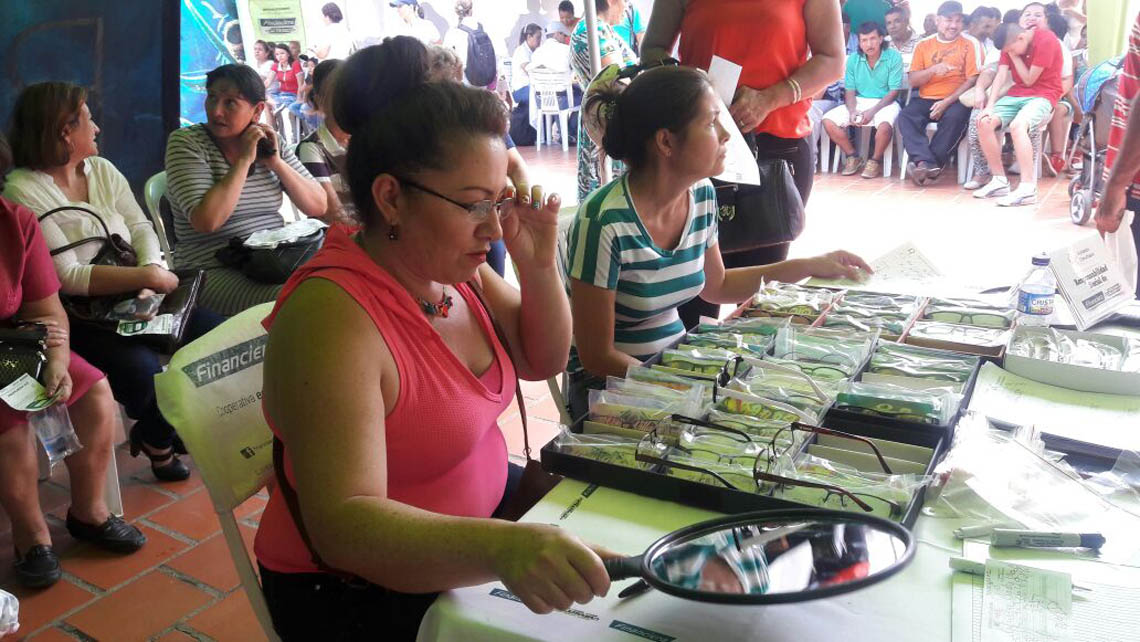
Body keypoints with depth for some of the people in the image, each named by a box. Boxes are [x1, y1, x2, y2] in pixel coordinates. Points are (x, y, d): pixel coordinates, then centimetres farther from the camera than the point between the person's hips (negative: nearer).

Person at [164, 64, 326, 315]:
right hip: (215, 273, -5)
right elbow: (206, 221, -20)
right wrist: (244, 160, -15)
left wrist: (276, 163, -7)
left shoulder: (269, 142, 8)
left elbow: (319, 206, 5)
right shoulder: (185, 142, -4)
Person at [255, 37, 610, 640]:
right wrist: (502, 547, -50)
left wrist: (539, 264, -11)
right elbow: (343, 524, -34)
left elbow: (541, 360, 7)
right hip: (360, 588, -7)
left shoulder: (450, 265, -6)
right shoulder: (332, 316, -28)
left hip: (481, 507, 8)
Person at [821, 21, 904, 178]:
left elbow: (894, 91, -9)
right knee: (828, 120, -17)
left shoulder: (893, 57, -7)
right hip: (858, 102, 4)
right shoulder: (853, 59, 3)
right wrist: (852, 111, -15)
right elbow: (850, 91, 4)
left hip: (884, 102, -4)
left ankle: (875, 160, -9)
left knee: (885, 125, -38)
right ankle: (853, 156, 1)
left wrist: (873, 111, -20)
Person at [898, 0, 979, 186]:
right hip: (925, 99, 2)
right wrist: (933, 69, -16)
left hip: (955, 100, -2)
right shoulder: (923, 45, 12)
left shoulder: (969, 44, 5)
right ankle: (928, 163, -41)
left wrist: (947, 102, -16)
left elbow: (972, 80, -3)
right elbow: (912, 80, 5)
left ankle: (922, 164, -30)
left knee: (955, 118, -35)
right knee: (906, 117, -28)